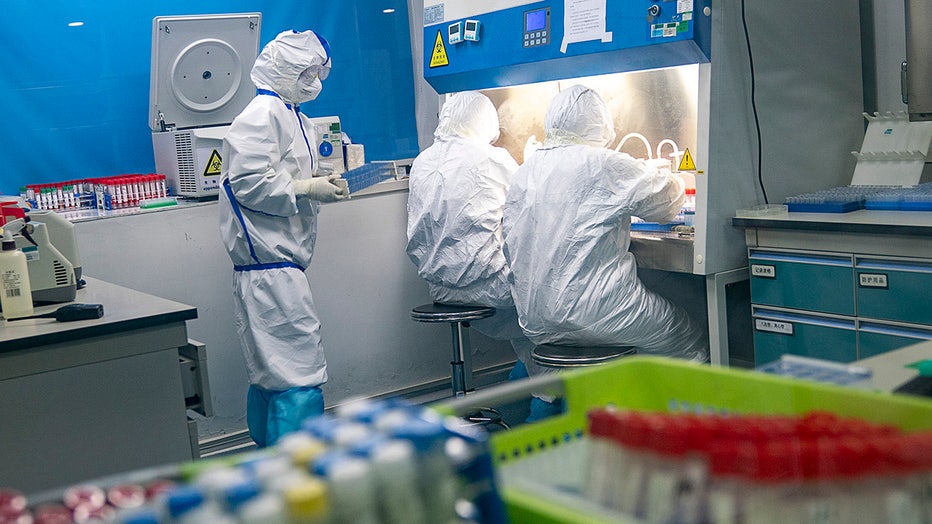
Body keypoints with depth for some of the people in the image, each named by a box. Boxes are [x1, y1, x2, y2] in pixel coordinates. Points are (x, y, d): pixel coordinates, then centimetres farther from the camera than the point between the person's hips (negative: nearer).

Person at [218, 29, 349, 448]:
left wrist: (321, 186, 10)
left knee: (271, 371, 16)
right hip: (269, 261, -11)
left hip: (276, 261, 11)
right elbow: (249, 183, -20)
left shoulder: (291, 116, 21)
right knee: (299, 371, -11)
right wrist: (308, 189, -14)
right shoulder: (262, 115, -11)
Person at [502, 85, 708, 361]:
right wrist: (671, 179, 23)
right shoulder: (605, 165, -12)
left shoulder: (525, 171, 8)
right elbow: (669, 202, 1)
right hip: (591, 313, -7)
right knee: (691, 341, 11)